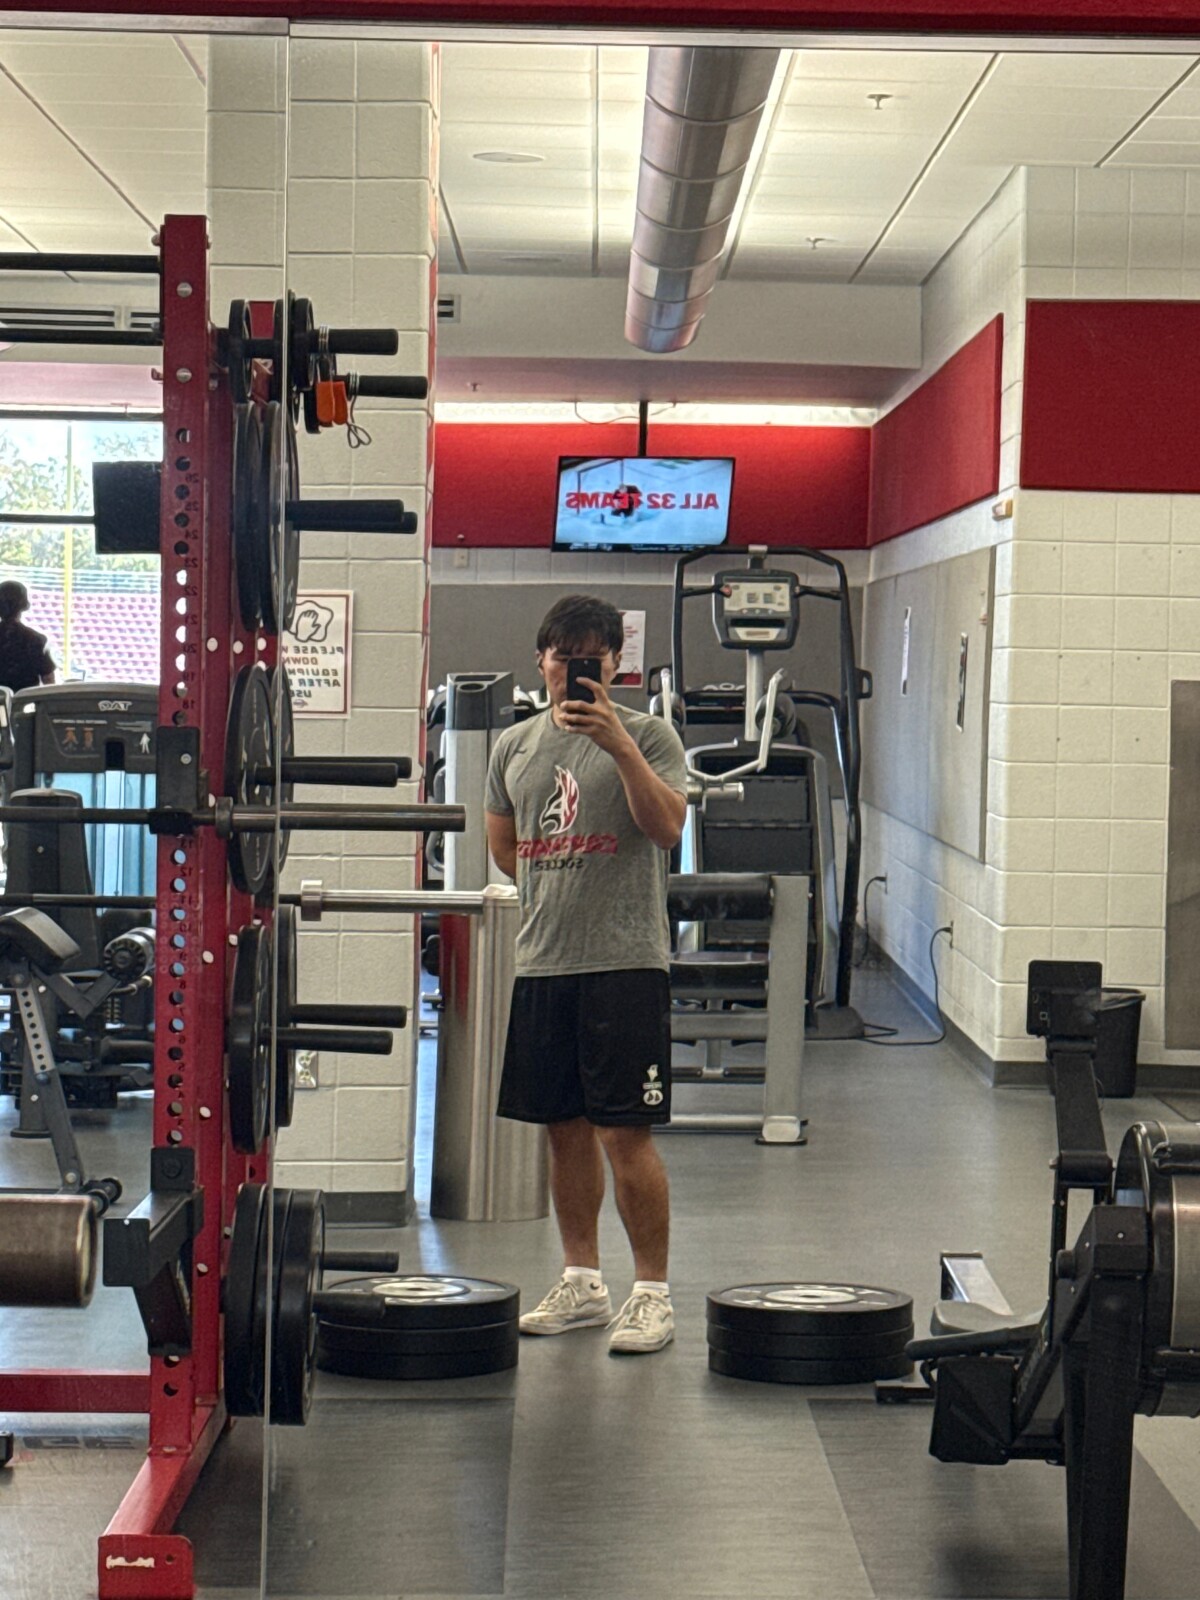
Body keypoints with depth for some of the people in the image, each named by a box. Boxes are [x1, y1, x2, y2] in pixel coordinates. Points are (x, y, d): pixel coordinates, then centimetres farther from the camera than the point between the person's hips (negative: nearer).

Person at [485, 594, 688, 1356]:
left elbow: (668, 826, -17)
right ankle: (582, 1284, 23)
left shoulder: (646, 734, -2)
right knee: (565, 1128, 12)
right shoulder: (515, 745, 13)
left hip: (625, 962, -6)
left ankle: (653, 1292, 1)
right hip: (542, 962, 6)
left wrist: (618, 743, -24)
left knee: (625, 1132, -7)